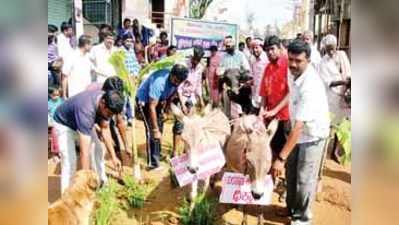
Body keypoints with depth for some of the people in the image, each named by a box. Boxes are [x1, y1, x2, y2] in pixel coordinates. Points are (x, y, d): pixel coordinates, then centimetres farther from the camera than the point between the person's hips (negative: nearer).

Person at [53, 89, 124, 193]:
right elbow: (84, 152, -45)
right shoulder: (87, 110, -44)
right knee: (69, 162, -17)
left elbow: (105, 129, -7)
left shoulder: (105, 101, -22)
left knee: (97, 150, 5)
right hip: (63, 123, -7)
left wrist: (113, 156, -8)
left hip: (82, 123, 7)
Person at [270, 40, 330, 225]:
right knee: (291, 172, 19)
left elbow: (299, 126, -40)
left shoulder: (311, 86, -36)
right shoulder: (292, 72, -11)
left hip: (312, 134, -8)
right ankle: (291, 207, 40)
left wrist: (281, 158, -42)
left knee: (304, 179, 3)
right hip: (297, 130, 8)